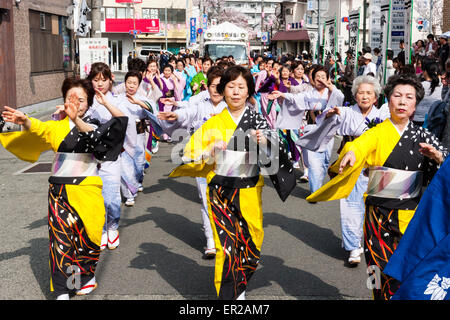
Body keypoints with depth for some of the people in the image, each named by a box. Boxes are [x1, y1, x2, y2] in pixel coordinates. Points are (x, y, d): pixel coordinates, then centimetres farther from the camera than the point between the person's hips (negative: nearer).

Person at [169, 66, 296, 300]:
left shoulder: (257, 120, 0)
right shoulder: (213, 123, 2)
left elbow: (274, 156, -7)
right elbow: (189, 155, 3)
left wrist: (264, 142, -27)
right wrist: (211, 151, -15)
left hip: (249, 192, 1)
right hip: (221, 193, 0)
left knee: (250, 246, 8)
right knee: (227, 248, -5)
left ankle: (239, 288, 34)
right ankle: (227, 293, 12)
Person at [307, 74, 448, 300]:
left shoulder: (423, 136, 6)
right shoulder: (377, 133, -2)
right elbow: (360, 144, -24)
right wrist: (350, 153, -47)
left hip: (411, 215, 2)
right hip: (379, 214, -2)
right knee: (383, 272, -1)